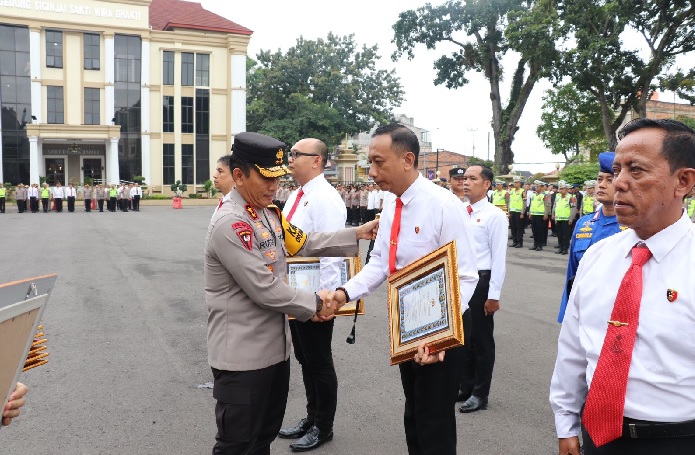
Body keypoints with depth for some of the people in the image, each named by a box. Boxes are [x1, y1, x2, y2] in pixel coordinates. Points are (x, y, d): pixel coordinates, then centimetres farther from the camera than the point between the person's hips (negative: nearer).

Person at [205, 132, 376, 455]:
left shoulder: (267, 212, 7)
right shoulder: (229, 224, -23)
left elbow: (303, 244, 14)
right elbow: (264, 289, -24)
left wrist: (356, 234, 8)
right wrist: (313, 304, -12)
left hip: (274, 345, 9)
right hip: (243, 354, -9)